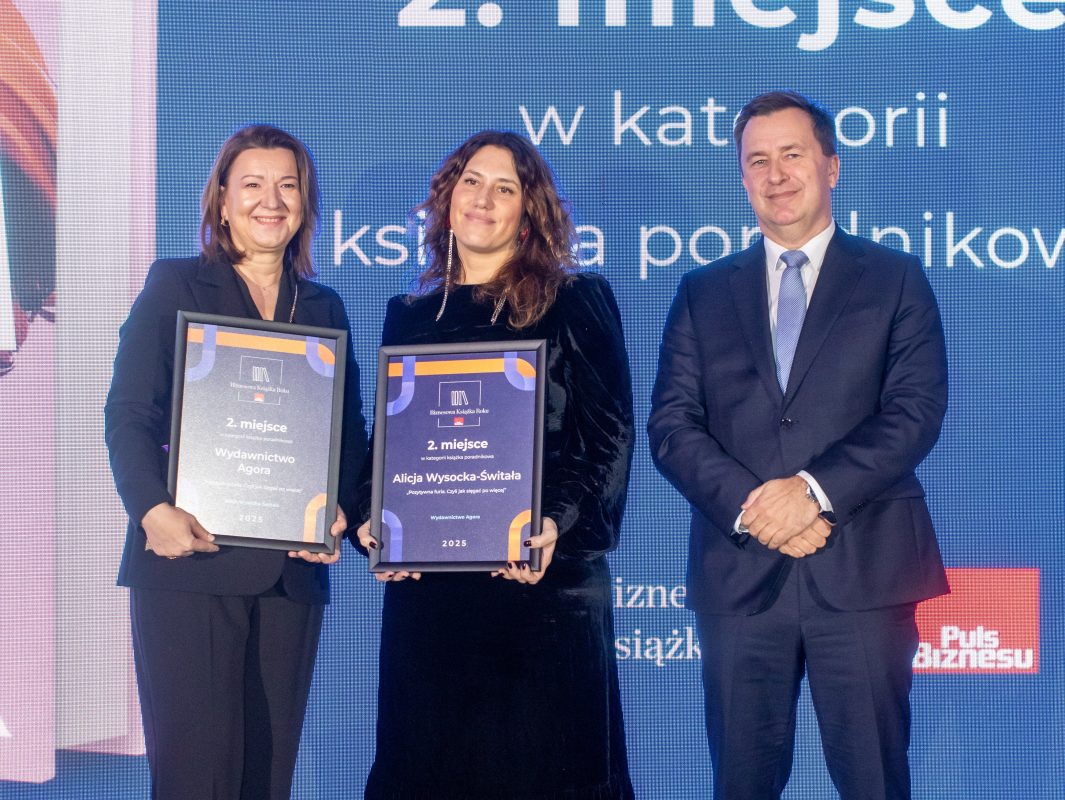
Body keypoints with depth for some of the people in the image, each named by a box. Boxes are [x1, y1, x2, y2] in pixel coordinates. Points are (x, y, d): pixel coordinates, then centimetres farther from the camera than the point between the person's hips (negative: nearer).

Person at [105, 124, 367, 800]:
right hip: (188, 562, -3)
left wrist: (339, 510, -5)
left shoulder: (324, 308, 17)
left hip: (292, 570, 4)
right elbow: (128, 414, -2)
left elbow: (349, 430, 15)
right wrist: (153, 510, -20)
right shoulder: (175, 285, 6)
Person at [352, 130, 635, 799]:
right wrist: (372, 521, -3)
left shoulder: (577, 302, 3)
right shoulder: (411, 316, 15)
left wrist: (559, 525, -18)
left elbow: (610, 438, -4)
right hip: (425, 584, 4)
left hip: (545, 578, -4)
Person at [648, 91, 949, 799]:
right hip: (739, 573, 2)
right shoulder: (703, 292, 13)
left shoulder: (896, 280, 8)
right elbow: (672, 425, 4)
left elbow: (916, 413, -4)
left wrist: (815, 488, -16)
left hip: (862, 567, -2)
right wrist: (750, 505, -12)